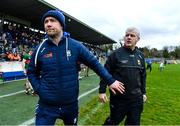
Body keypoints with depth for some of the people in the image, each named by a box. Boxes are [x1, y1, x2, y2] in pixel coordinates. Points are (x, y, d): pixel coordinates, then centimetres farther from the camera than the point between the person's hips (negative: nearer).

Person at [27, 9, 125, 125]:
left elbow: (94, 63, -3)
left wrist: (110, 81, -4)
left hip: (71, 104, 1)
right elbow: (32, 72, 8)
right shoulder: (40, 49, -6)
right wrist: (39, 89, -6)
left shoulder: (75, 46, -9)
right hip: (47, 105, 0)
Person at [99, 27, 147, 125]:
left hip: (136, 98, 5)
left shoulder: (140, 56, 6)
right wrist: (102, 91, -11)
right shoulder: (116, 54, -9)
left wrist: (143, 92, 16)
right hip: (118, 98, -4)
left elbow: (143, 76, 14)